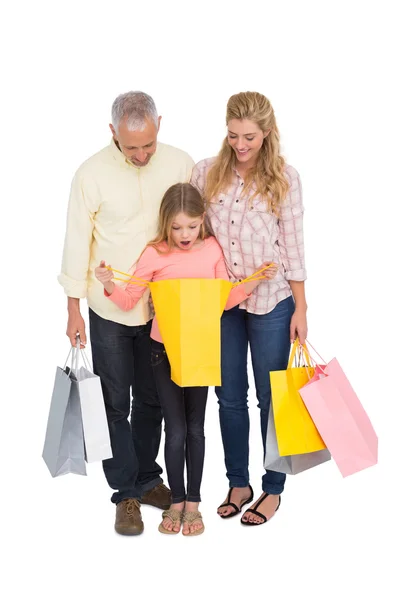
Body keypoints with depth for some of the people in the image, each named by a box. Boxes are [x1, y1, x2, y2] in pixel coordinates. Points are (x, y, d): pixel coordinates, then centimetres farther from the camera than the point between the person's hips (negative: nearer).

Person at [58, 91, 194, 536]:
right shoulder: (92, 173, -14)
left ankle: (147, 478, 34)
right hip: (110, 310, -2)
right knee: (115, 403, 6)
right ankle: (126, 493, 19)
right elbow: (77, 242, -7)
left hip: (164, 305, 3)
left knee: (153, 399, 15)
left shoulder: (180, 164, -7)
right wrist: (73, 310, -4)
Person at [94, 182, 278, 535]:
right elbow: (129, 301, -6)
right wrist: (109, 285, -24)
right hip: (165, 350, -1)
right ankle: (177, 501, 20)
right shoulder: (155, 254, -9)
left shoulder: (212, 249, -3)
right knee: (176, 429, 3)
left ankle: (193, 502, 22)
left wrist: (255, 281, -10)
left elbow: (225, 299, 3)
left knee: (195, 427, 10)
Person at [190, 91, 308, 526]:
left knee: (271, 396, 6)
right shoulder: (206, 173, 1)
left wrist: (300, 310, -5)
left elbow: (293, 246, -4)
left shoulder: (284, 178, -5)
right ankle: (238, 483, 27)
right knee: (230, 396, 11)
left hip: (271, 301, -3)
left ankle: (272, 490, 20)